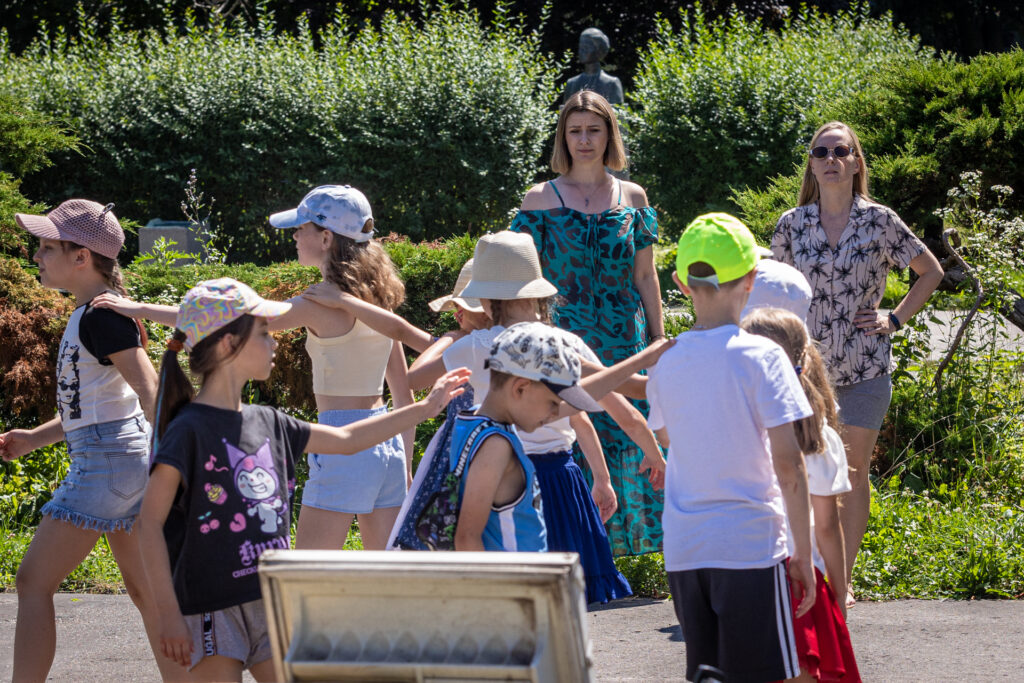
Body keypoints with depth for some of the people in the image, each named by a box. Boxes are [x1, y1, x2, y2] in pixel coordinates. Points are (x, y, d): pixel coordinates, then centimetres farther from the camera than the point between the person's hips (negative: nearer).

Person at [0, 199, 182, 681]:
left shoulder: (101, 317, -14)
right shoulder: (90, 315, 16)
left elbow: (150, 388, -23)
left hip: (106, 461, -10)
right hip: (120, 461, 10)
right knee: (144, 590, 12)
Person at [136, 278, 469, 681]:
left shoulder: (268, 424, 9)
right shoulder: (189, 430, -12)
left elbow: (346, 440, 21)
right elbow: (150, 522, -14)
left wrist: (426, 408, 22)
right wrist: (169, 615, -18)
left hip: (272, 602, 7)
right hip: (212, 608, -7)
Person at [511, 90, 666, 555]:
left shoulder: (633, 198, 10)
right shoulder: (541, 200, 3)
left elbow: (646, 277, 12)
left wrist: (659, 342, 8)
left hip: (625, 342, 2)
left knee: (626, 442, -1)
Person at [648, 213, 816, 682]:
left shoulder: (665, 362, 5)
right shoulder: (761, 356, -9)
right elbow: (787, 463, -12)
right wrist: (803, 553, -5)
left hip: (683, 550, 5)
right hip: (751, 547, -4)